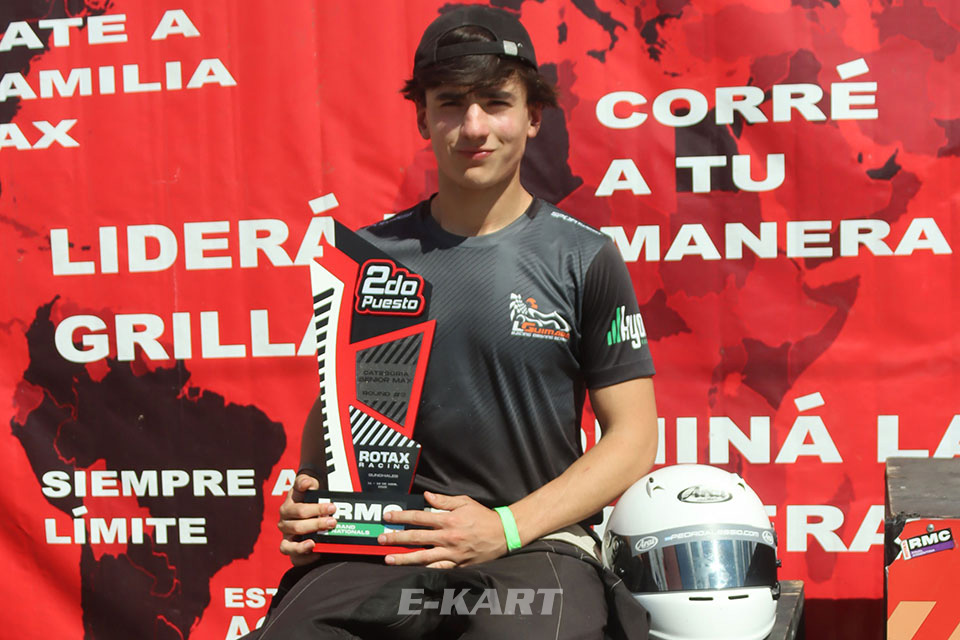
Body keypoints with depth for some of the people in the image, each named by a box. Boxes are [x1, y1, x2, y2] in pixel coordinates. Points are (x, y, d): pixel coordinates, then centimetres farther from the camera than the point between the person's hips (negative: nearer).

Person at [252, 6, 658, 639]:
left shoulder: (585, 258, 1)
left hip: (537, 545, -2)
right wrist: (307, 497, -4)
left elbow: (633, 437, 0)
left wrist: (506, 527, -12)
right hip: (379, 542, 2)